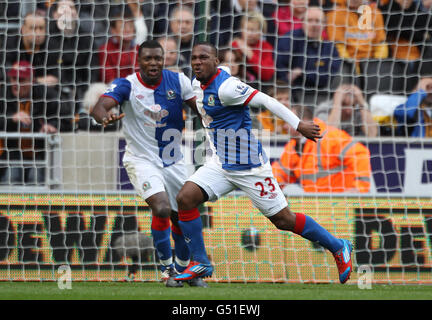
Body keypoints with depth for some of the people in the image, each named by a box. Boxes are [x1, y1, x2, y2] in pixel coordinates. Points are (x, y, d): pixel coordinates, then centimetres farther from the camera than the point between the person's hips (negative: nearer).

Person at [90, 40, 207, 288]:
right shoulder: (126, 85, -13)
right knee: (162, 208, -25)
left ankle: (183, 268, 35)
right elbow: (100, 107, -27)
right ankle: (167, 268, -6)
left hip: (173, 161, 4)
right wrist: (105, 116, -51)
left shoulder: (177, 81, -4)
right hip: (141, 159, -4)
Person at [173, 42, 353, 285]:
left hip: (250, 167, -8)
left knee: (283, 220, -1)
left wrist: (299, 125, -27)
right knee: (185, 199, -10)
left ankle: (338, 248, 17)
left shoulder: (225, 87, -23)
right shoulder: (198, 84, 4)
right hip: (221, 164, 8)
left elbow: (265, 101, -25)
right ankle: (200, 263, 1)